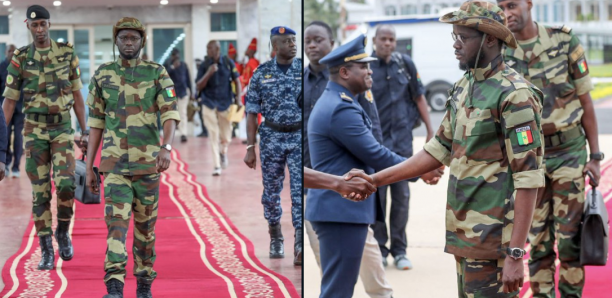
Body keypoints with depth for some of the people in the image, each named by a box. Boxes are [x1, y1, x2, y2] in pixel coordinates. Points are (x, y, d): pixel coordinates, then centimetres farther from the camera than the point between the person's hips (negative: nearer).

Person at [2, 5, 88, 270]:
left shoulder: (67, 54, 1)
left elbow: (77, 95, 6)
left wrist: (85, 132, 4)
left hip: (63, 129, 0)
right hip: (34, 130, 0)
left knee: (65, 185, -16)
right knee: (40, 191, 0)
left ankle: (63, 232, 11)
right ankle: (46, 251, 7)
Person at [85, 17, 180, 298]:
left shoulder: (157, 73, -2)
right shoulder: (102, 75, 3)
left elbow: (170, 114, -13)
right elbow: (96, 124, 7)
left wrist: (166, 147, -33)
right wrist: (89, 168, 5)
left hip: (147, 162, 0)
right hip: (115, 164, 0)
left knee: (145, 224, 9)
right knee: (117, 221, -15)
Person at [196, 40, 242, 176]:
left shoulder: (228, 63, -3)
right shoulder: (204, 66, -4)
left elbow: (236, 81, 4)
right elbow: (198, 86, -7)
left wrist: (238, 98, -4)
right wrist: (209, 73, -21)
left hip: (225, 103, 0)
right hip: (209, 104, 0)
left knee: (226, 137, 5)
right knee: (214, 136, -3)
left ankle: (223, 152, 39)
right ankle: (217, 166, 5)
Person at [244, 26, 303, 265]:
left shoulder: (304, 70, 0)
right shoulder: (261, 73, 1)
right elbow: (252, 113, 3)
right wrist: (250, 148, -1)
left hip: (300, 137, -1)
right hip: (271, 137, 1)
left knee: (300, 191, -9)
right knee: (271, 190, 10)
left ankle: (300, 247, -13)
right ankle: (275, 238, 29)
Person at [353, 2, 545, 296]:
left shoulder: (515, 94, -16)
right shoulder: (464, 87, 11)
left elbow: (528, 179, -19)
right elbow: (439, 150, 18)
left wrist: (515, 254, -22)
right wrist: (375, 180, 11)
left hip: (492, 237, -8)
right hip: (463, 231, 9)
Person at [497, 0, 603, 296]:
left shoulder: (565, 42, -6)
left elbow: (585, 101, -1)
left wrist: (595, 156, -2)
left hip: (569, 152, -2)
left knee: (569, 235, -1)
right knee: (537, 237, 6)